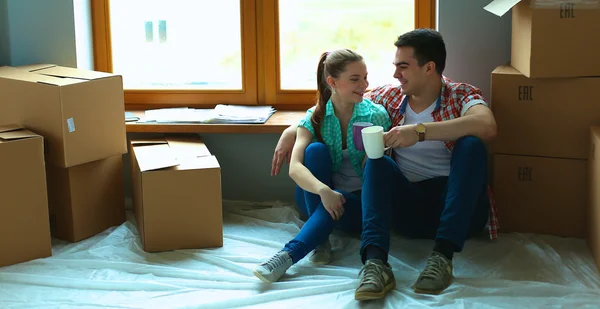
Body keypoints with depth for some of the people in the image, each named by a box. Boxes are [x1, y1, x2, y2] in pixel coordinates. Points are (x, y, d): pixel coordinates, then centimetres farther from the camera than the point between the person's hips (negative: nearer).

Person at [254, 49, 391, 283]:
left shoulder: (376, 116, -5)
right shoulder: (315, 118, -6)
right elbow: (295, 167, -22)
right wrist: (323, 190, -41)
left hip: (357, 203, -1)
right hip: (315, 198, 1)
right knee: (315, 149, -26)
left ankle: (289, 255, -43)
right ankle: (320, 240, -32)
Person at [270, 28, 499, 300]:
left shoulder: (462, 95, -2)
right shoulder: (390, 96, 10)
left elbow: (487, 127, -25)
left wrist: (420, 131, -31)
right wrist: (292, 130, 7)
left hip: (457, 206, -2)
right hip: (410, 206, 3)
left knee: (471, 145, -27)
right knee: (377, 161, -23)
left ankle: (442, 255, -36)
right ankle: (375, 262, -42)